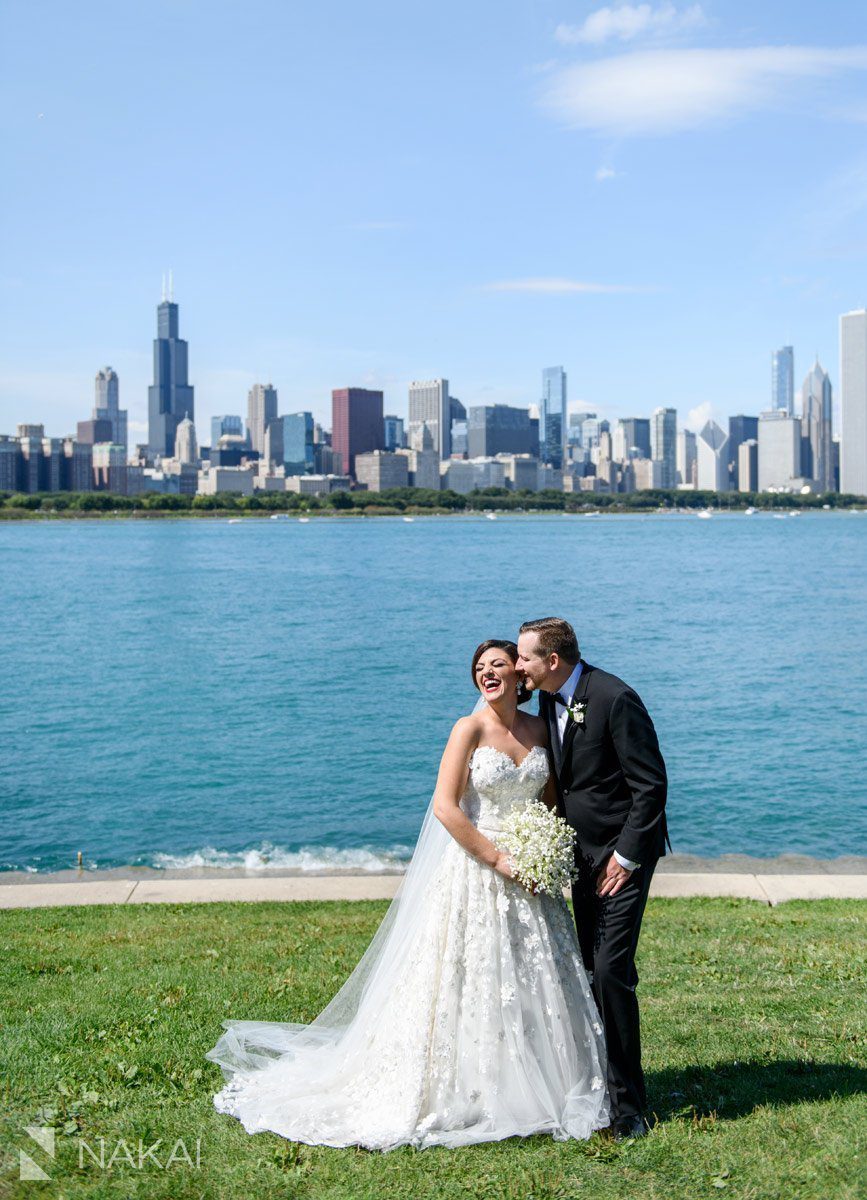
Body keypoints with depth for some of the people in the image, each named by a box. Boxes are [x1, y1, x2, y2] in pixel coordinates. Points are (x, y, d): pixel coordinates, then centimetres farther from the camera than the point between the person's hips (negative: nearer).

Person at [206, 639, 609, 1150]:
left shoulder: (540, 728, 6)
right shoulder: (470, 729, -10)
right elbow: (445, 807, -16)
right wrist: (499, 861, -16)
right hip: (476, 871, -5)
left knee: (535, 986, 10)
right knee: (468, 984, 0)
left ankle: (531, 1091, 25)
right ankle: (464, 1094, 13)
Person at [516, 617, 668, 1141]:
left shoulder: (614, 698, -20)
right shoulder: (549, 700, 5)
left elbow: (652, 783, -18)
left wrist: (625, 857, -17)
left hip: (624, 851, -8)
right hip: (584, 852, 8)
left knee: (611, 970, -11)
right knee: (594, 970, 11)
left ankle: (628, 1103, 0)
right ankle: (600, 1082, 24)